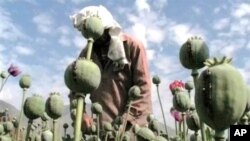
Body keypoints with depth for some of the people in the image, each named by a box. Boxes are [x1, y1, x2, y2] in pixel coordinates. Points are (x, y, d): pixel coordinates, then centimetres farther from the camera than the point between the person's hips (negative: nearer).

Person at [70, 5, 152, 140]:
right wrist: (80, 114, -10)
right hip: (103, 126, 3)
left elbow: (143, 86, -6)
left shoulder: (132, 45, -1)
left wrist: (127, 118, -14)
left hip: (134, 124, -2)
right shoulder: (86, 54, 9)